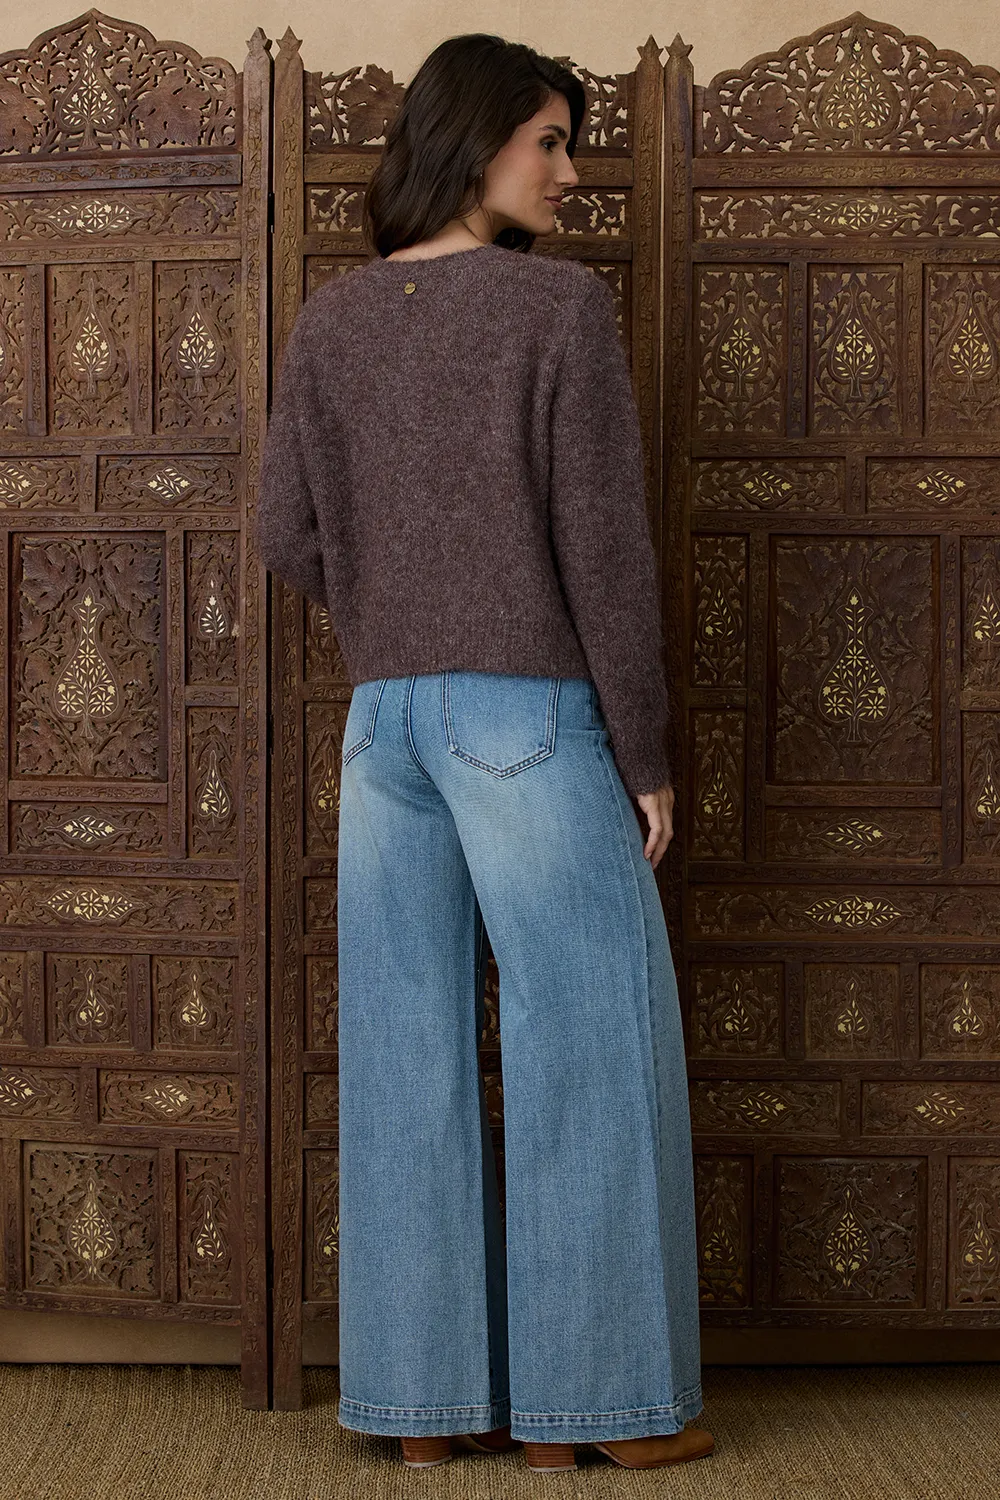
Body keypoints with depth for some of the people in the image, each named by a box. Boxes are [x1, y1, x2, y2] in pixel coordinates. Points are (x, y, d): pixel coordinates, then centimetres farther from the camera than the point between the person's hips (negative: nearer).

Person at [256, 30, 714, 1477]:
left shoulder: (330, 319, 8)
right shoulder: (564, 304, -8)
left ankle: (422, 1399, 11)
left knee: (411, 1065, 8)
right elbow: (603, 542, -12)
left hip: (386, 724, 6)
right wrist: (645, 752, -5)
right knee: (593, 1056, 3)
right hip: (534, 722, -6)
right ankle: (581, 1399, 8)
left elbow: (291, 534, 6)